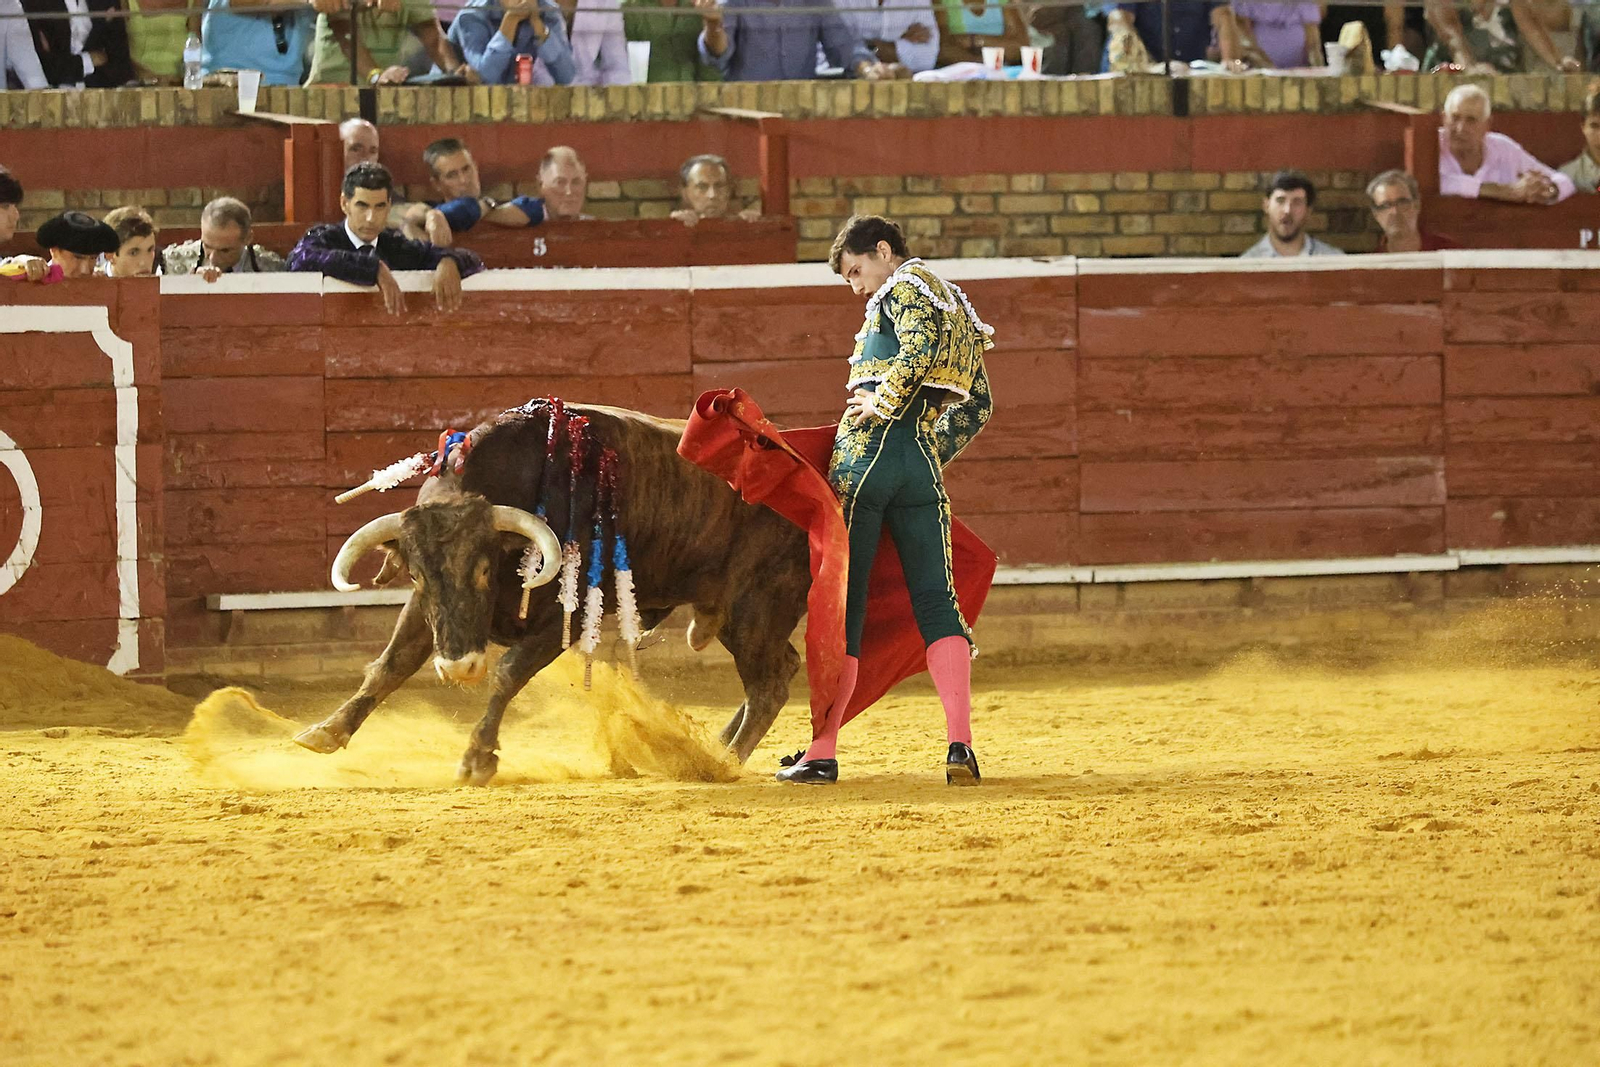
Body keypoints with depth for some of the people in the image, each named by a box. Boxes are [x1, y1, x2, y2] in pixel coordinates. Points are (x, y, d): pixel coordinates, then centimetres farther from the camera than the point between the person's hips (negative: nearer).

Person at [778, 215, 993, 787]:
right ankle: (960, 745, -13)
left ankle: (822, 751, 0)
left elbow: (918, 345, -22)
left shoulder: (903, 286, -1)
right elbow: (977, 405, 25)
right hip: (924, 462, 7)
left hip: (867, 456, -7)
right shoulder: (957, 305, 24)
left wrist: (882, 401, -13)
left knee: (842, 605, -2)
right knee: (937, 604, 3)